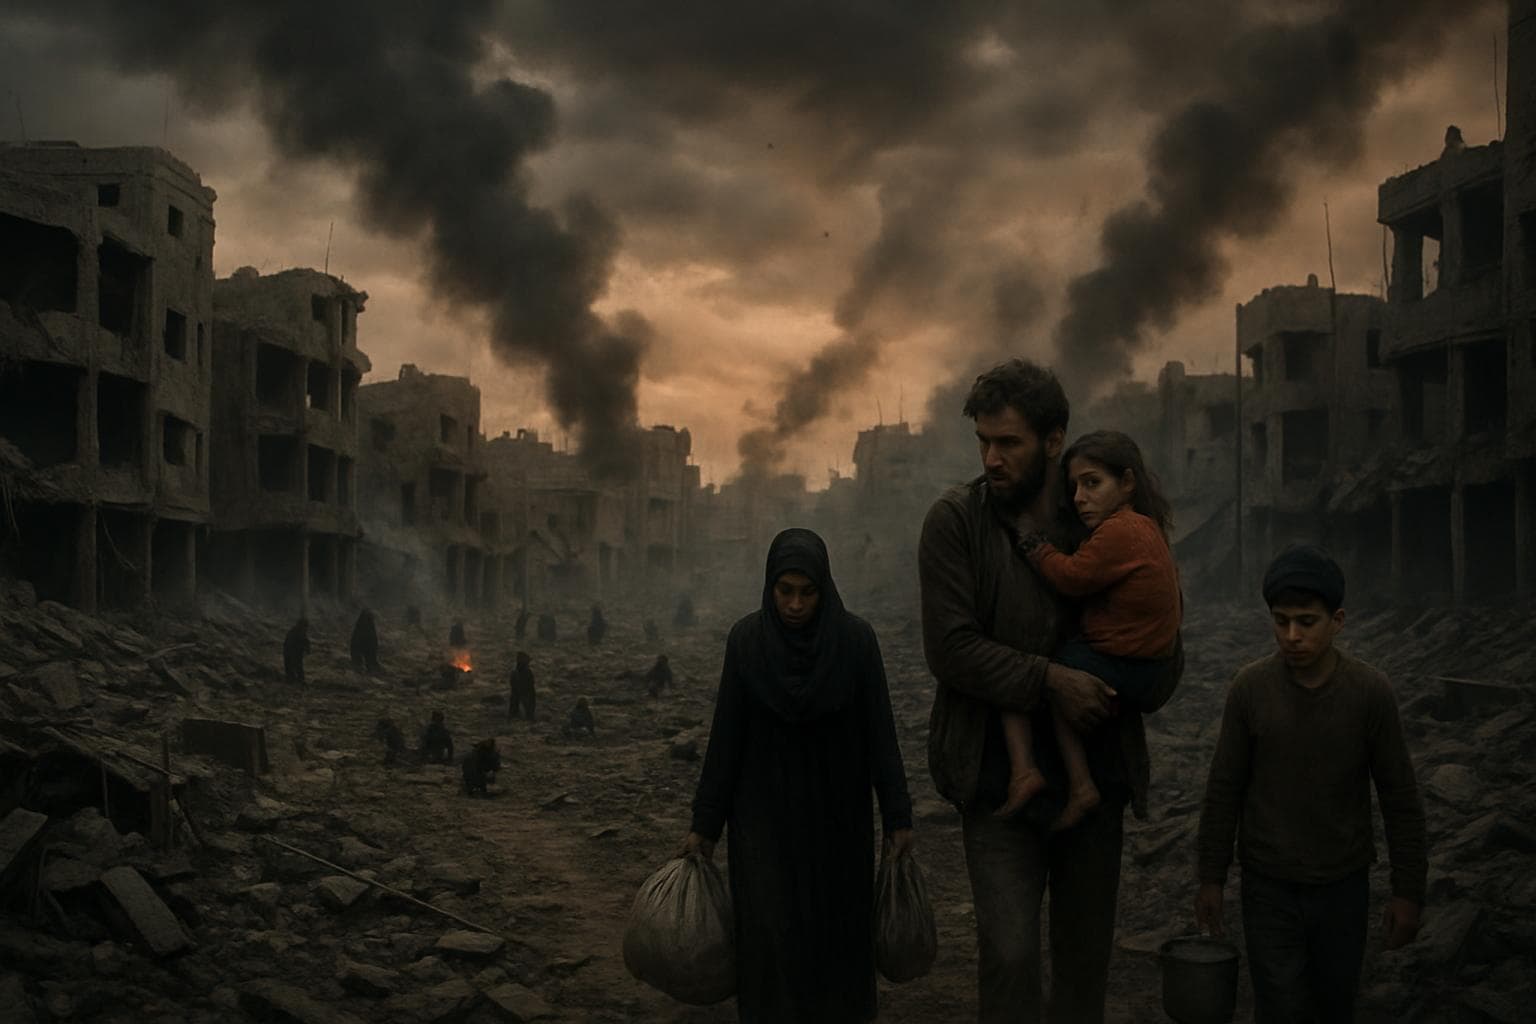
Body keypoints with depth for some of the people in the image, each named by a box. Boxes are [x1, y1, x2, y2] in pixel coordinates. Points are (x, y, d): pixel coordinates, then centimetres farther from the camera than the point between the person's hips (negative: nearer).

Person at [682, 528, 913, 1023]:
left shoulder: (857, 638, -9)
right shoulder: (746, 638, -8)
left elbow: (880, 731, -5)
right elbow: (726, 735, -4)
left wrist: (898, 816, -5)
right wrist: (704, 824, -2)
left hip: (838, 815, 1)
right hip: (766, 812, 0)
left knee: (840, 934, 7)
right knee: (772, 939, -5)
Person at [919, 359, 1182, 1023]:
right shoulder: (955, 520, -5)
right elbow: (950, 648, -13)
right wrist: (1047, 681, -22)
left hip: (1097, 775, 3)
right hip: (999, 776, -3)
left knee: (1086, 957, 14)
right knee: (1009, 954, -11)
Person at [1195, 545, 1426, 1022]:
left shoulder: (1371, 692, -11)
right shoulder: (1250, 687, -11)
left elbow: (1400, 798, -3)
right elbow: (1224, 790, -1)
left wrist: (1408, 891, -2)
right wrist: (1211, 878, 2)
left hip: (1344, 887, 1)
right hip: (1268, 888, -1)